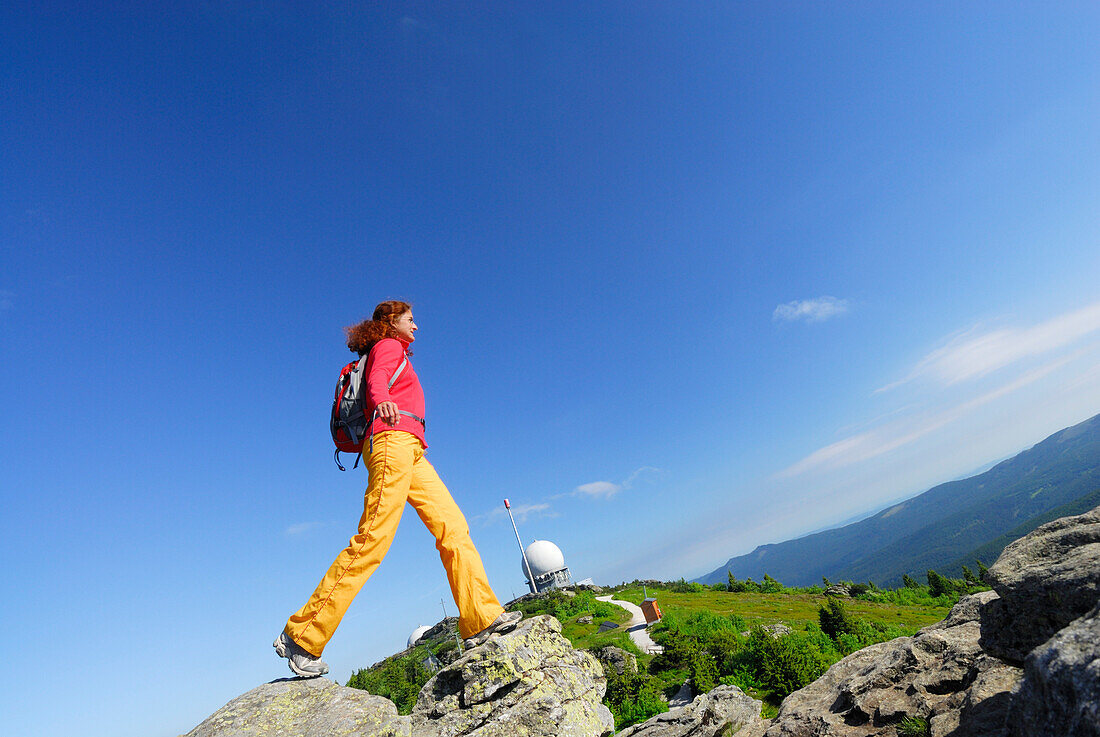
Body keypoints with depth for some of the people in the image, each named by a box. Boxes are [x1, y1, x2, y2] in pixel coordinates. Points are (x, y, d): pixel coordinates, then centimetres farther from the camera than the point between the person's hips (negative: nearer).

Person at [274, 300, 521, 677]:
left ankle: (481, 620, -4)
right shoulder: (388, 346, 7)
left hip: (411, 451, 10)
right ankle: (301, 636, -11)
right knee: (373, 538, -17)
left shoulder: (396, 353, 33)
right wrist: (382, 401, -37)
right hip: (393, 438, -10)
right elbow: (376, 380, -15)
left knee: (453, 526, -2)